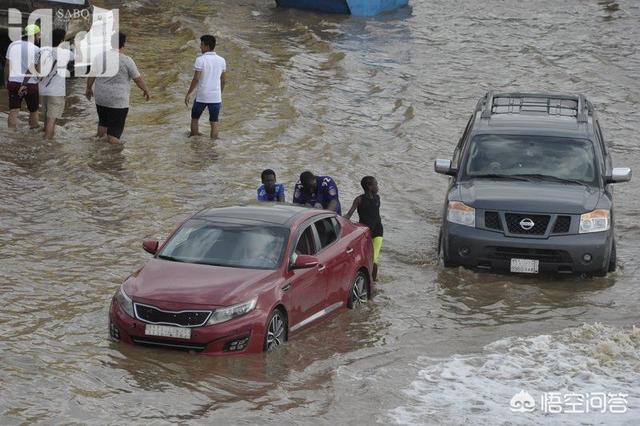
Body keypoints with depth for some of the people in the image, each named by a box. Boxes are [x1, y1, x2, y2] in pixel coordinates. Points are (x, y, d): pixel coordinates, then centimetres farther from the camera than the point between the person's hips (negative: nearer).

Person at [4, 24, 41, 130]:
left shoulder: (13, 45, 3)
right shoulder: (35, 49, -10)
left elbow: (7, 64, 5)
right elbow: (31, 68, -17)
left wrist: (6, 80, 14)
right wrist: (24, 84, -17)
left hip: (13, 82, 3)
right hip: (30, 84, -3)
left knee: (13, 111, 1)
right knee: (33, 111, 15)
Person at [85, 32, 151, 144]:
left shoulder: (100, 57, 0)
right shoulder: (126, 60, -14)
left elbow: (91, 76, 8)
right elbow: (138, 79, -7)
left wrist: (89, 89, 25)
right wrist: (146, 91, 10)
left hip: (100, 98, 5)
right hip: (118, 101, -5)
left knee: (103, 122, 26)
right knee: (115, 131, -1)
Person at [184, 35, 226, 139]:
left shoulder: (200, 60, -11)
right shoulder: (221, 60, 4)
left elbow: (196, 79, -15)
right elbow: (224, 80, 10)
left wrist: (189, 94, -7)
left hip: (202, 96, -3)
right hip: (216, 97, 3)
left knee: (194, 119, 17)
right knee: (214, 122, 8)